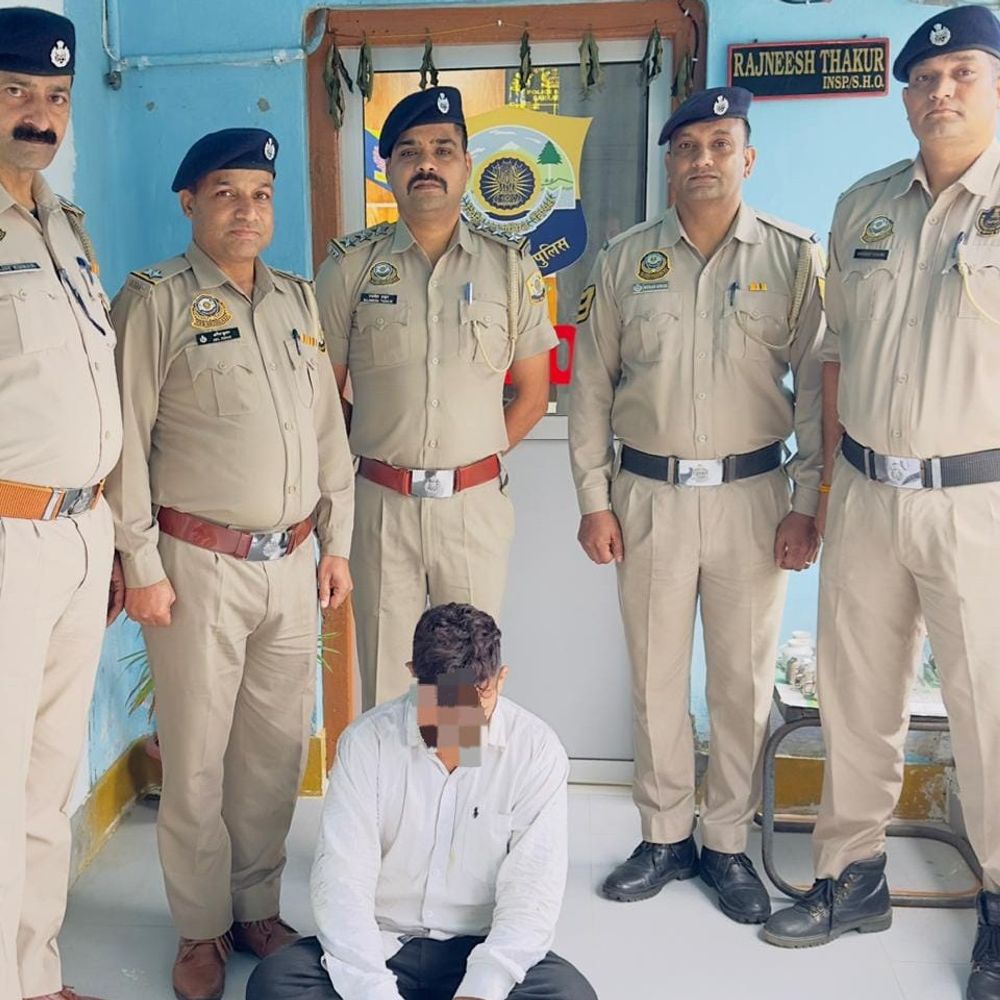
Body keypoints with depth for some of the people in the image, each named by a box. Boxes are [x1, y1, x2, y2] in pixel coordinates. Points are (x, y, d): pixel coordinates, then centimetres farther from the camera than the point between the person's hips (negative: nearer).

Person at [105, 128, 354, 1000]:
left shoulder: (300, 300, 12)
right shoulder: (155, 300, -4)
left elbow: (329, 429, 13)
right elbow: (127, 439, -8)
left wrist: (336, 542, 10)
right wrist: (141, 564, -10)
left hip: (292, 561, 5)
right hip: (199, 563, -4)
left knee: (278, 748, 12)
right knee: (197, 757, 5)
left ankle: (257, 906, 30)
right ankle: (201, 928, 24)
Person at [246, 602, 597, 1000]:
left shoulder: (537, 750, -9)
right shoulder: (366, 741, -9)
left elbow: (531, 894, -13)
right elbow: (341, 880, -14)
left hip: (480, 948, 0)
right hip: (380, 945, 1)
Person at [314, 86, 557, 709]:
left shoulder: (511, 267, 5)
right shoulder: (350, 267, 3)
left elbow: (533, 393, 9)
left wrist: (476, 462, 4)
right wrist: (355, 469, 1)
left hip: (477, 502, 1)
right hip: (380, 502, 0)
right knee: (385, 680, 9)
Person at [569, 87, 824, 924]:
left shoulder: (795, 257, 0)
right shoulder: (626, 259, 3)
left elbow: (816, 384, -1)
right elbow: (591, 384, 4)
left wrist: (807, 503, -5)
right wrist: (594, 498, 0)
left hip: (752, 494, -1)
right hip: (649, 495, 1)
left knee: (745, 681, 8)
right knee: (656, 677, 10)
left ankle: (728, 845, 26)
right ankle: (665, 838, 27)